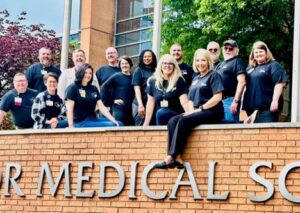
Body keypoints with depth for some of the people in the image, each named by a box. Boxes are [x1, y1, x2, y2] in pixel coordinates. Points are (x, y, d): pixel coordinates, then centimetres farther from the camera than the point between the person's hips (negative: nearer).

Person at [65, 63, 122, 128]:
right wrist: (71, 126, -23)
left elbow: (102, 107, 10)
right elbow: (69, 109, -12)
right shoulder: (73, 88, -3)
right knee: (111, 126, -23)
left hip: (94, 119, 7)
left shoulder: (94, 89, 15)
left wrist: (113, 120, -2)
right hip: (80, 122, -7)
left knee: (119, 124, -10)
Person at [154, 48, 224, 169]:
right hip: (197, 112, 7)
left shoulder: (214, 76, 2)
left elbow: (217, 97, -10)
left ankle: (170, 157, -32)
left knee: (183, 121, -30)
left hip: (212, 112, -7)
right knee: (172, 121, -20)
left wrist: (200, 109, -14)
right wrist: (191, 110, -1)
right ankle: (177, 158, -33)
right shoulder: (195, 79, 23)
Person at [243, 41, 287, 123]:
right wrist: (244, 104, 20)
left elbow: (280, 83, -10)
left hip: (267, 107, -7)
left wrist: (275, 101, -20)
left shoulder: (273, 65, 0)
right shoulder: (249, 68, 21)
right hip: (252, 107, 7)